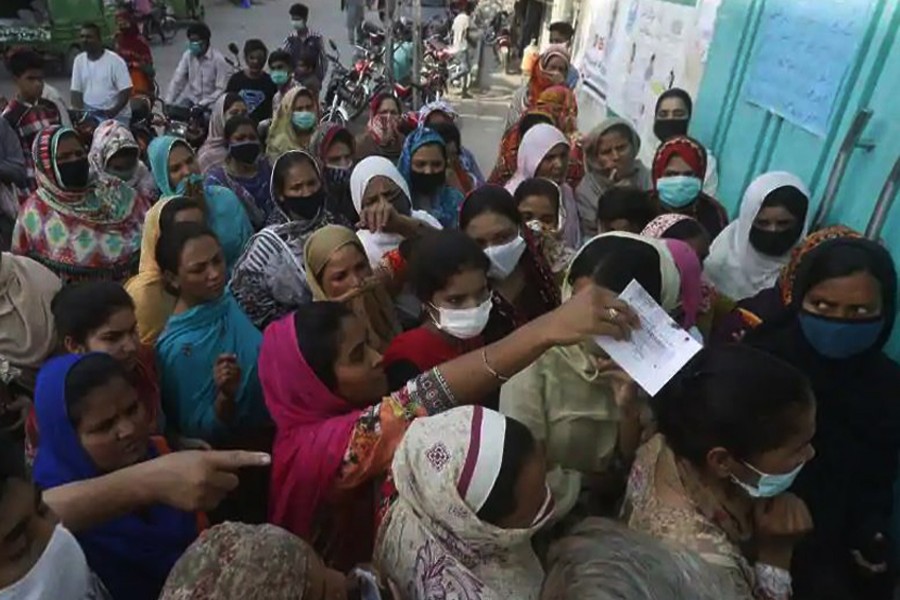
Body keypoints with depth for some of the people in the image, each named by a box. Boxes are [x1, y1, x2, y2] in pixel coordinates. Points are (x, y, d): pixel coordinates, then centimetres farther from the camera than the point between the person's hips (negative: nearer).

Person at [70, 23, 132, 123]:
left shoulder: (115, 60, -8)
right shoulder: (79, 60, 8)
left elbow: (126, 91, -12)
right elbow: (76, 91, 9)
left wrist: (113, 111, -24)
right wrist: (79, 112, -8)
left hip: (117, 115, -4)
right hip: (89, 113, 4)